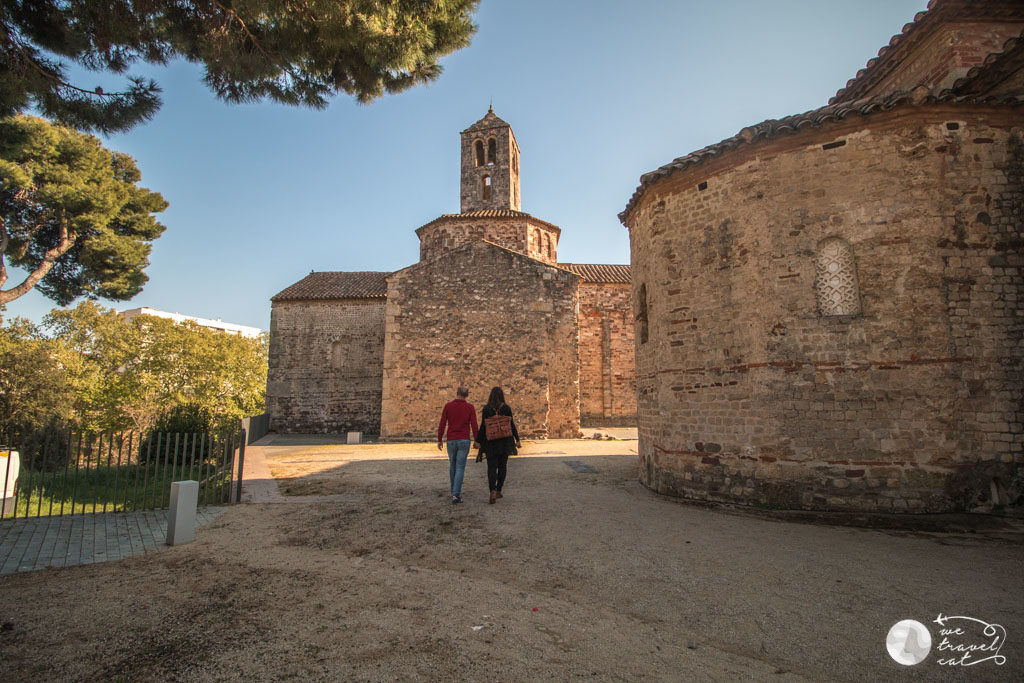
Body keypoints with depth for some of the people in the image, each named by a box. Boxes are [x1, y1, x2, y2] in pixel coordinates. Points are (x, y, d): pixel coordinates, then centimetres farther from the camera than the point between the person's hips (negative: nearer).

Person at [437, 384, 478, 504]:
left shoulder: (448, 405, -1)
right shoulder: (470, 407, -3)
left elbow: (442, 424, -3)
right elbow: (474, 426, -6)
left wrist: (439, 440, 5)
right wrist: (476, 440, 6)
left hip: (451, 441, 2)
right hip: (464, 441, -2)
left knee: (452, 466, 19)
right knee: (460, 468, -1)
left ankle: (455, 492, 29)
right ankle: (456, 495, -10)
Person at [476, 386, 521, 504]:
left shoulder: (486, 409, -4)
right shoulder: (506, 408, -3)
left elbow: (483, 427, -4)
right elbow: (512, 425, -2)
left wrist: (481, 443, 3)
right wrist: (517, 439, 5)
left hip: (491, 442, -1)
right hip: (505, 441, 1)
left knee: (492, 467, 2)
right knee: (502, 466, 15)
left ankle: (493, 491, -17)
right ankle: (498, 491, 19)